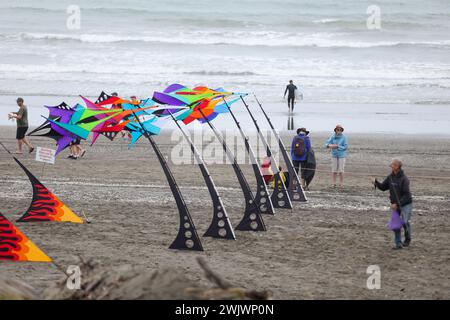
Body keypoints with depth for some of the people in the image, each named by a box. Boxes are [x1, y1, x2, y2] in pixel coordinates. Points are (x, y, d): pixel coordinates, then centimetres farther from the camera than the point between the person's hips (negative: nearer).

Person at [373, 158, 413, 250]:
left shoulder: (404, 179, -20)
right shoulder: (391, 177, 0)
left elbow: (406, 195, -22)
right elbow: (383, 187, 10)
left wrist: (397, 204, -27)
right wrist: (376, 182, -10)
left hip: (405, 204, -6)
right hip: (395, 204, 6)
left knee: (405, 222, -9)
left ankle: (407, 239, 18)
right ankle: (398, 243, 4)